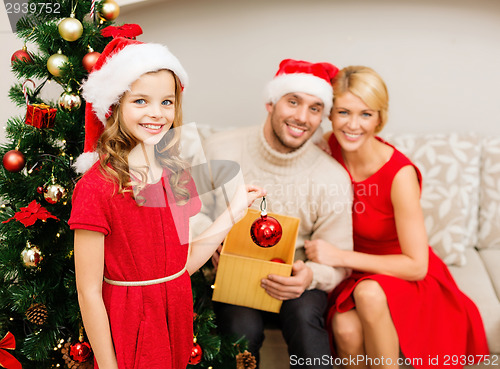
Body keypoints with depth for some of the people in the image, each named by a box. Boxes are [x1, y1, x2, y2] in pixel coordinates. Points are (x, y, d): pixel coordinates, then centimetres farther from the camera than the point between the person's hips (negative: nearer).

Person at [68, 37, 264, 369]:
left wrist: (233, 212, 0)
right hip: (127, 327, -6)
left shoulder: (177, 175, 1)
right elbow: (89, 293, -16)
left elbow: (185, 263, 3)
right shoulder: (96, 188, -19)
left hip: (178, 316, 6)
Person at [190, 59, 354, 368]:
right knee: (243, 325, -29)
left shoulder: (332, 178, -8)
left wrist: (310, 275, -26)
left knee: (304, 312, -33)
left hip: (293, 281, 0)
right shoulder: (221, 149, -5)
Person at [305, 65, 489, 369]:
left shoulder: (400, 174, -24)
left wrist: (341, 256, -25)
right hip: (353, 275, 3)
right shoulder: (328, 148, -12)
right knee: (345, 329, -29)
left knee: (369, 293, -36)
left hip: (404, 277, -2)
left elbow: (417, 266, -20)